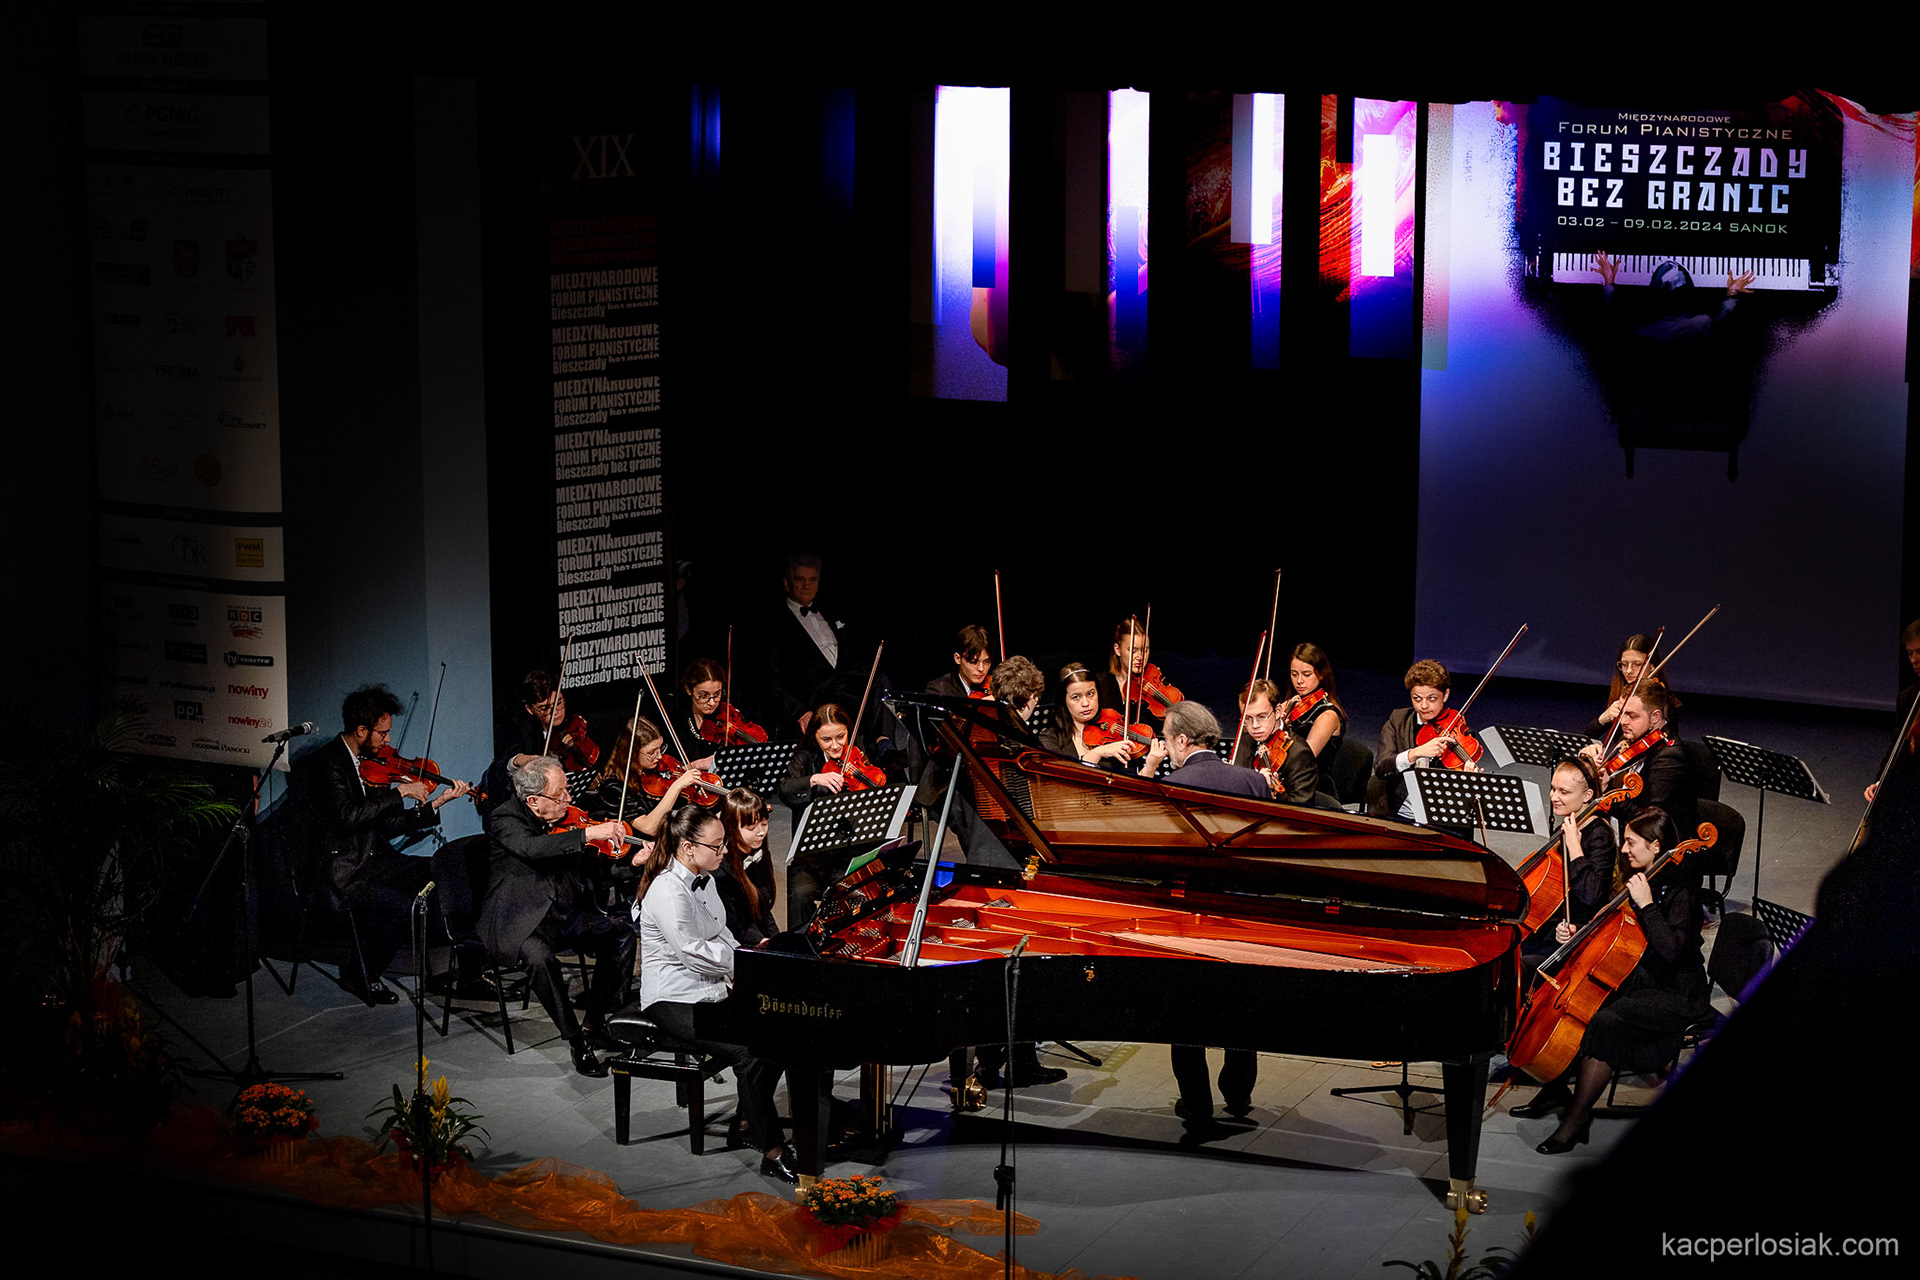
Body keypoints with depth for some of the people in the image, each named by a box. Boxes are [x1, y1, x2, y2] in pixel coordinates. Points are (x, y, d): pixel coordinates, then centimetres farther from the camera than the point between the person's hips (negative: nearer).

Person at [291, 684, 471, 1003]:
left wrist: (436, 803, 0)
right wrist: (400, 791, -24)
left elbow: (384, 824, 9)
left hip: (370, 860, 8)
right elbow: (347, 816, -30)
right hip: (338, 872, -8)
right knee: (400, 905, -26)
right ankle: (360, 974, -3)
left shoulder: (370, 762, 11)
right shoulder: (326, 763, -15)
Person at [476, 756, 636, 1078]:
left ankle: (595, 1026, -2)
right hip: (522, 919, -6)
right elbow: (533, 848, -36)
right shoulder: (507, 818, -14)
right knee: (539, 956, -35)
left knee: (621, 934, -13)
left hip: (568, 912, 6)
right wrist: (588, 834, -40)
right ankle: (576, 1041, -21)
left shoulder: (568, 816, 4)